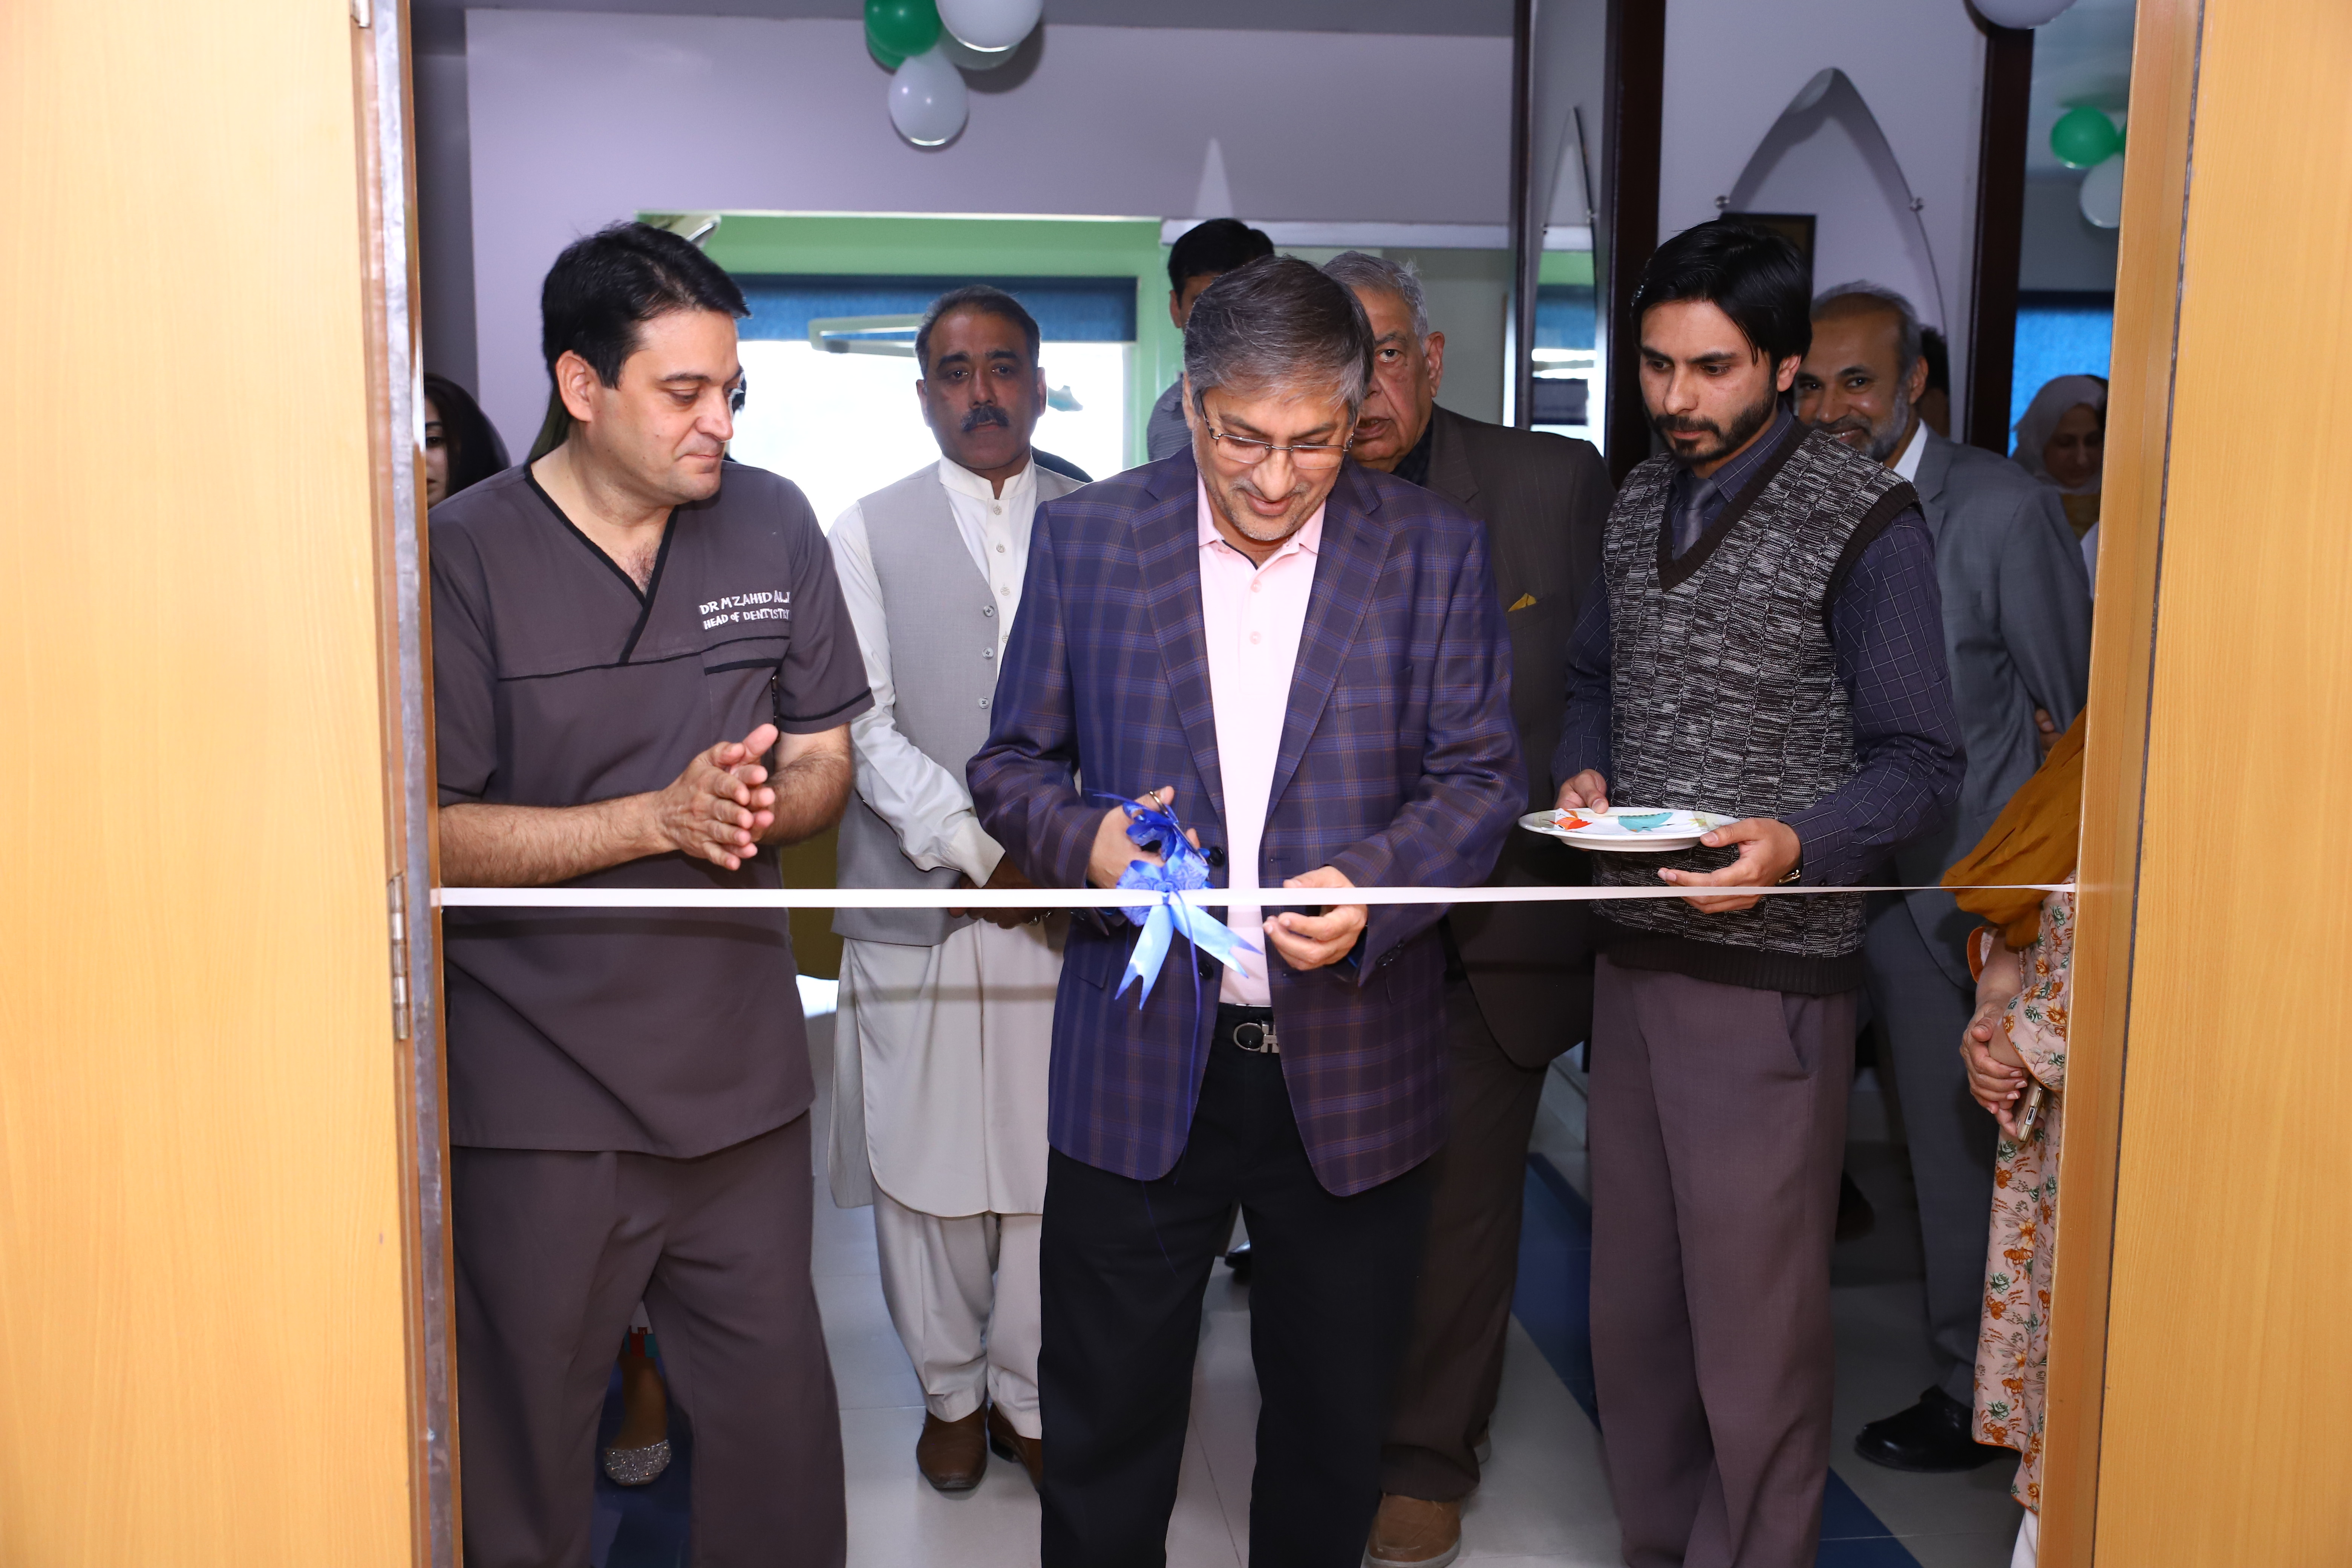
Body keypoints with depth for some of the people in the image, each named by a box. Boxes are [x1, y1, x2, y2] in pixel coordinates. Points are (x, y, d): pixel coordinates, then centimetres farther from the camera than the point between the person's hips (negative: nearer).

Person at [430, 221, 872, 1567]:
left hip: (744, 1075, 3)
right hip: (538, 1099, -3)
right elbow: (430, 835, -11)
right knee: (526, 1445, 12)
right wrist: (659, 816, -19)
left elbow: (826, 762, 9)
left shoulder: (772, 524, 3)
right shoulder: (464, 557, -8)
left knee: (780, 1423, 14)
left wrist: (765, 804, -14)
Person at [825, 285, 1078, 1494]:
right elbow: (865, 724, -3)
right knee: (926, 1158, 6)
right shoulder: (871, 532, 5)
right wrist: (982, 853, -11)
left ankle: (1029, 1395, 25)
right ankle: (950, 1392, 27)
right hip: (918, 896, -1)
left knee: (1059, 1157, 5)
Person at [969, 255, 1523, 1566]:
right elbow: (1012, 765, 5)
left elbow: (1482, 778, -1)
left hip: (1354, 1064, 1)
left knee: (1336, 1423, 18)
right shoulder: (1087, 538, 1)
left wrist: (1370, 886, -20)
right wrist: (1088, 840, -17)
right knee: (1104, 1421, 12)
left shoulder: (1436, 550, -1)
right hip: (1138, 1061, 0)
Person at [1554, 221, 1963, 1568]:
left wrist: (1801, 845, -26)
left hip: (1770, 967, -6)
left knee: (1753, 1308, 2)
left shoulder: (1864, 520, -10)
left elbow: (1920, 761, -8)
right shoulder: (1640, 505, 10)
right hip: (1633, 949, 6)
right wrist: (1583, 773, 1)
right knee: (1634, 1291, 16)